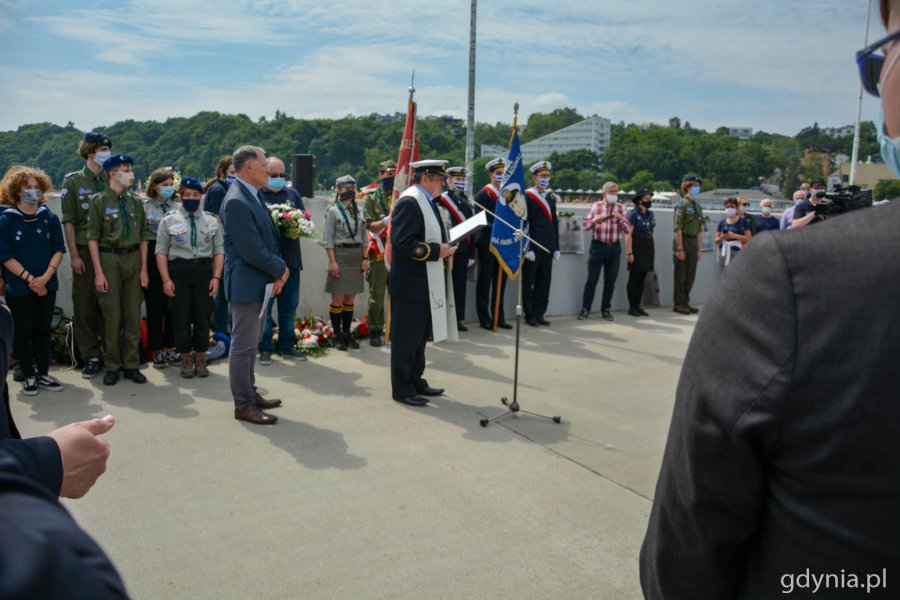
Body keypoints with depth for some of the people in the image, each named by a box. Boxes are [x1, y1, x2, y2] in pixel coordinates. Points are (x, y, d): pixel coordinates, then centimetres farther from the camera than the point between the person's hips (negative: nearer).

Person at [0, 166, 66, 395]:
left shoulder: (49, 217, 2)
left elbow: (59, 249, 0)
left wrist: (45, 277, -13)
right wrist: (30, 278, -15)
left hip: (47, 286, 2)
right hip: (18, 287, -2)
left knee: (43, 330, 9)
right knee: (23, 331, 5)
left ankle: (43, 374, 19)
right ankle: (29, 376, 15)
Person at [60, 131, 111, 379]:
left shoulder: (111, 182, 9)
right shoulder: (72, 181, 2)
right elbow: (68, 221, -1)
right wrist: (74, 255, -7)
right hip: (85, 252, -2)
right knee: (84, 305, 2)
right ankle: (91, 356, 11)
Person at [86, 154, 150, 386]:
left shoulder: (135, 201, 10)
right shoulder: (100, 201, -1)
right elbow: (93, 238, -4)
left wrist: (144, 269, 4)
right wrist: (98, 272, -10)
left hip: (133, 258, 3)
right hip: (109, 258, -3)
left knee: (133, 315, 6)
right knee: (112, 316, 1)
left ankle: (131, 365, 16)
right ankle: (112, 367, 13)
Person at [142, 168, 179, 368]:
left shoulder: (178, 206, 9)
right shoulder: (144, 206, 4)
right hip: (153, 256, -2)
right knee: (154, 304, 2)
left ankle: (170, 346, 17)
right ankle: (156, 350, 9)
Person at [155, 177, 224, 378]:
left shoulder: (211, 221, 9)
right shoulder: (169, 220, 5)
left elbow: (219, 250, 7)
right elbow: (161, 251, 2)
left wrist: (216, 277, -3)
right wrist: (166, 279, -6)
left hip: (204, 271, 1)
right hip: (179, 270, -1)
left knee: (203, 316, 4)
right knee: (181, 317, 2)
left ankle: (200, 359, 16)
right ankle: (185, 360, 14)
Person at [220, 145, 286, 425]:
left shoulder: (252, 197, 11)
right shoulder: (236, 202, -20)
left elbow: (266, 238, 13)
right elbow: (252, 251, -23)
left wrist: (276, 273, 0)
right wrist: (281, 269, -9)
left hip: (258, 283, 10)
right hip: (245, 284, -10)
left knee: (250, 342, 18)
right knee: (243, 345, 0)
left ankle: (250, 392, 31)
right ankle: (243, 405, 9)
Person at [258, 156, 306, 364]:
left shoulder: (292, 194, 15)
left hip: (290, 259, 5)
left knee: (289, 306, 11)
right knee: (264, 306, 2)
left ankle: (287, 347, 22)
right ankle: (265, 349, 13)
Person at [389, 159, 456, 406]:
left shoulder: (426, 201, 15)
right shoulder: (409, 202, -17)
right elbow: (402, 242, -25)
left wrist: (444, 247, 6)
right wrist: (436, 251, -21)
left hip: (426, 285, 10)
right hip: (411, 286, -10)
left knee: (421, 336, 18)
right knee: (406, 338, 1)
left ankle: (415, 381, 30)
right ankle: (402, 389, 12)